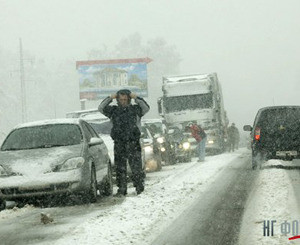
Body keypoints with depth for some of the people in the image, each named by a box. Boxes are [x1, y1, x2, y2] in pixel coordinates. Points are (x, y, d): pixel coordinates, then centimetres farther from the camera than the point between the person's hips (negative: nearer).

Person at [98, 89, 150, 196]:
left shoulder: (135, 109, 6)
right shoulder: (113, 110, 11)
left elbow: (146, 108, -10)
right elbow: (101, 108, 2)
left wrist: (136, 98, -12)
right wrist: (110, 98, -4)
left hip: (133, 143, -2)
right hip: (119, 144, 2)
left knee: (136, 167, -5)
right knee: (120, 168, 3)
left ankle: (139, 187, 3)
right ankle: (122, 189, 8)